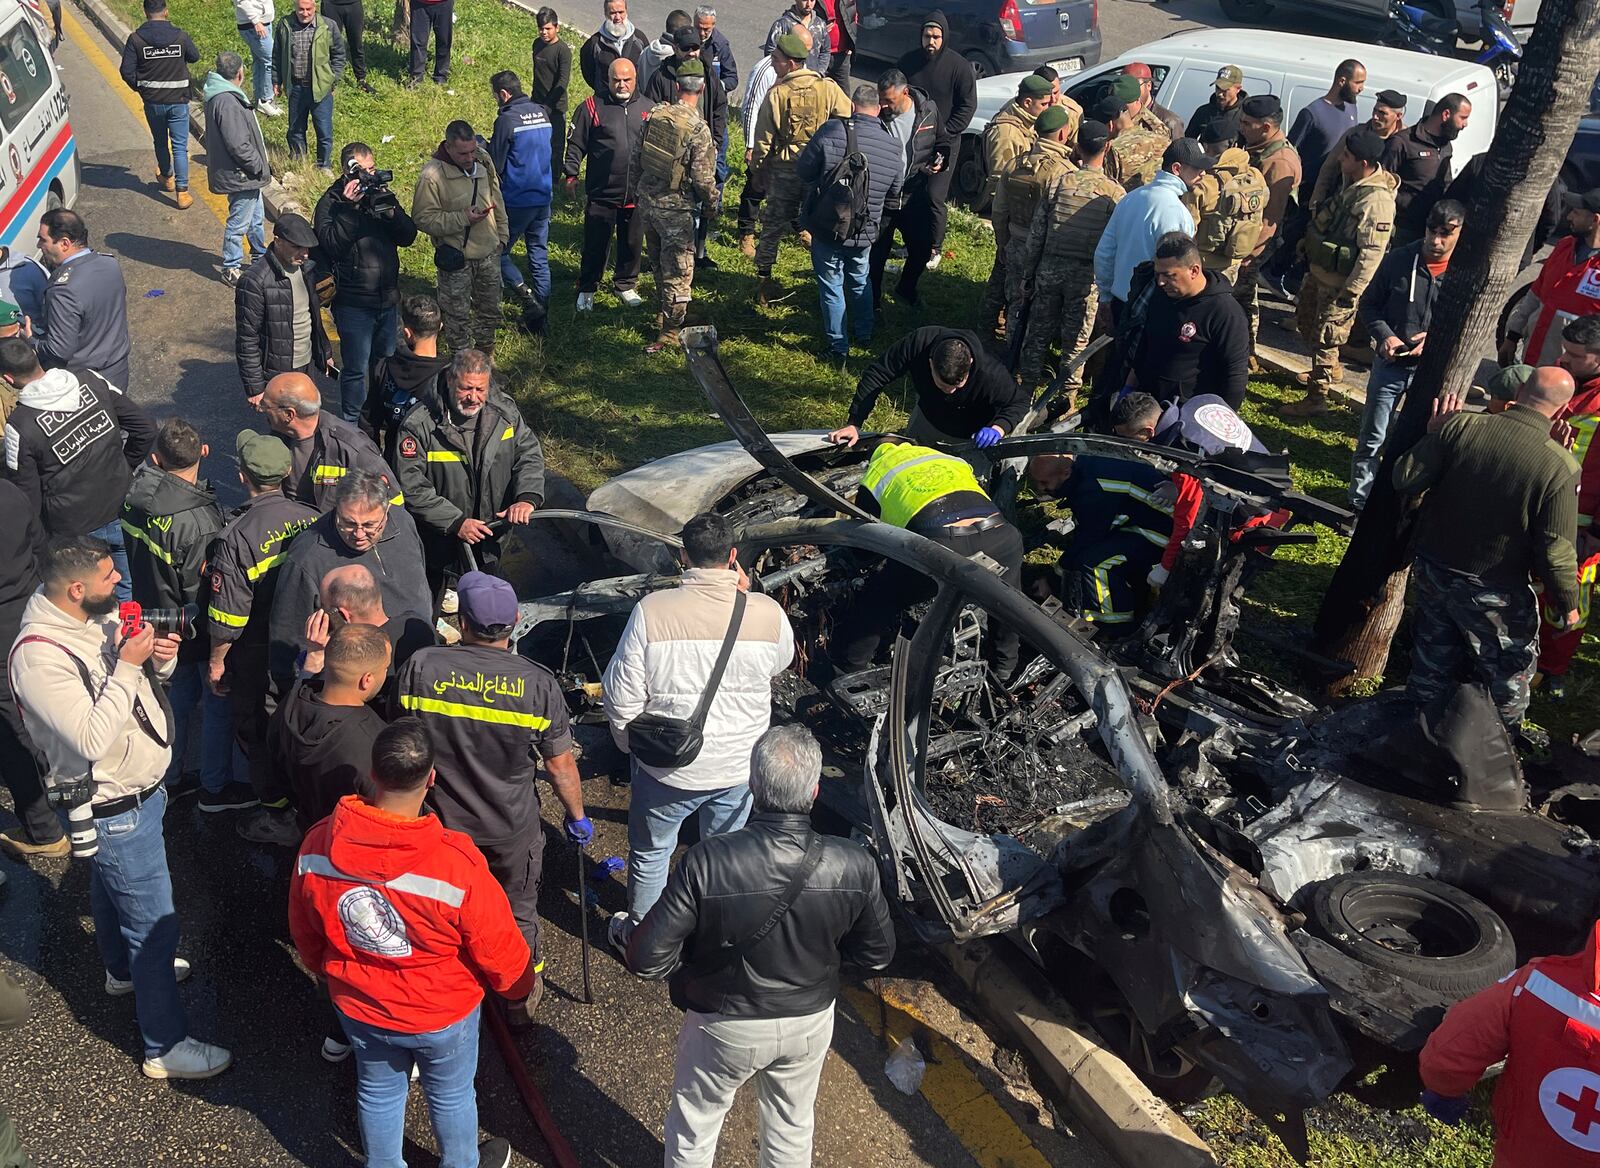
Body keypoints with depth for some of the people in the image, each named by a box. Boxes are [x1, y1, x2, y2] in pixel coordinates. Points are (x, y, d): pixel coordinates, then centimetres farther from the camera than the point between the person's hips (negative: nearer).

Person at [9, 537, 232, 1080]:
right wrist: (128, 667, -32)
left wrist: (160, 658, -14)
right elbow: (92, 739, -34)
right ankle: (166, 1047, 15)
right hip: (115, 810, -9)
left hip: (138, 788, 9)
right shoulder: (39, 656, -31)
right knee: (155, 924, 1)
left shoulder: (103, 614, -6)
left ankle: (124, 969, 58)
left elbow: (144, 677, 9)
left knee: (110, 888, 33)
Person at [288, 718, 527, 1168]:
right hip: (443, 1014, -3)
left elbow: (304, 933, -3)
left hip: (357, 1008, 3)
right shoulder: (457, 864, -35)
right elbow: (499, 950, -20)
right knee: (451, 1095, 25)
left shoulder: (316, 846, -22)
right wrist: (518, 985, 3)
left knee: (378, 1092, 28)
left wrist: (328, 972, 19)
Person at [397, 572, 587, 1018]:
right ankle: (523, 996, 40)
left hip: (442, 825, 1)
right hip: (513, 830, -1)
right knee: (519, 914, 22)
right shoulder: (539, 683, -20)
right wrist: (577, 816, 6)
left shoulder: (421, 667, -19)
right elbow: (560, 765, -11)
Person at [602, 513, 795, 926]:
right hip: (739, 767, 2)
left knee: (650, 853, 22)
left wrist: (631, 744, 4)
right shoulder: (769, 613, -15)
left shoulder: (652, 611, -21)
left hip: (668, 767, -2)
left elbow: (620, 696, -15)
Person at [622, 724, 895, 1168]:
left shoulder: (706, 862, -32)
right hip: (810, 1022, 2)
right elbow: (877, 954, -8)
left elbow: (646, 959, -25)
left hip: (725, 1026, -2)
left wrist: (698, 963, -4)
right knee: (792, 1128, 30)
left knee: (693, 1131, 26)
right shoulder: (854, 865, -25)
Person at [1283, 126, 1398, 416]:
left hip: (1340, 283, -10)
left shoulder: (1376, 200, -27)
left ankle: (1316, 398, 13)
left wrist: (1351, 292, -25)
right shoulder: (1353, 184, 3)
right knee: (1305, 319, 25)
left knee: (1324, 338, 0)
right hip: (1320, 271, 10)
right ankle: (1332, 369, 45)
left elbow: (1372, 253, -27)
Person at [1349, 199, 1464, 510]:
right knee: (1372, 439, 10)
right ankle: (1359, 502, 22)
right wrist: (1384, 335, -13)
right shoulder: (1399, 259, -4)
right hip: (1390, 365, 1)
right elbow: (1368, 304, 4)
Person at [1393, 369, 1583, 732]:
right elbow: (1555, 551, -18)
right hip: (1493, 593, -3)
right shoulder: (1561, 467, -23)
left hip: (1433, 569, 4)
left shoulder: (1460, 426, -19)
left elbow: (1405, 478, -13)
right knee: (1509, 673, 21)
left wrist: (1435, 435, 3)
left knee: (1433, 662, 25)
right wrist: (1568, 604, -2)